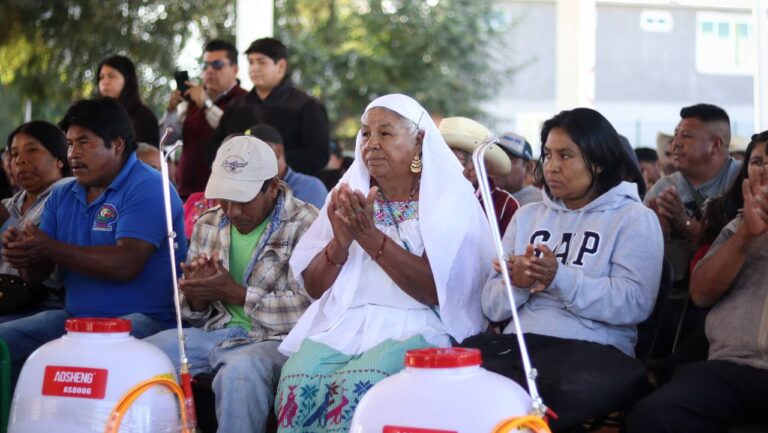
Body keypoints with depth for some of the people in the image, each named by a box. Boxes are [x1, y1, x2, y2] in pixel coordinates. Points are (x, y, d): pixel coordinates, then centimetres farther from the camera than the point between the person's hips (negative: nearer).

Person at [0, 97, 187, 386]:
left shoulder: (147, 189, -8)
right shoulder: (62, 196, 15)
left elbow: (126, 265, -21)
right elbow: (35, 275, 11)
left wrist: (53, 250, -22)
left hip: (142, 319, -8)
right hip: (73, 317, 8)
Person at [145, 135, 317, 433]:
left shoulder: (305, 225, -8)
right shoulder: (207, 225, 12)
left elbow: (311, 308, -17)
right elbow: (193, 313, 17)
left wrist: (237, 294, -20)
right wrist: (197, 296, -9)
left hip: (274, 339, -6)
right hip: (213, 333, 6)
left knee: (239, 373, -37)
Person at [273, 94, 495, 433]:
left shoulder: (449, 199, 0)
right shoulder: (349, 193, 13)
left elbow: (438, 291, -12)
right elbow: (313, 286, 9)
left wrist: (370, 237, -18)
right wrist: (341, 242, -10)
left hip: (415, 328, -3)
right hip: (343, 322, 4)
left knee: (357, 386, -33)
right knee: (299, 381, -27)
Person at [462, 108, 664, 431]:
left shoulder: (634, 218, 6)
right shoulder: (527, 216, 20)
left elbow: (635, 303, -9)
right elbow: (492, 306, 14)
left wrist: (560, 278, -20)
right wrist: (516, 285, -9)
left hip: (593, 351, -3)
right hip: (516, 344, 4)